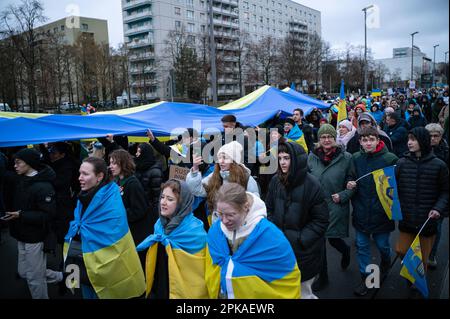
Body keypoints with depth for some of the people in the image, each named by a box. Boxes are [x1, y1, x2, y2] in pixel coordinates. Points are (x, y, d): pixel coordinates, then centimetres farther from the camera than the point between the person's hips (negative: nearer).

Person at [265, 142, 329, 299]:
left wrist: (301, 239, -16)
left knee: (302, 291, 11)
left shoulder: (312, 184, -16)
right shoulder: (275, 181, -3)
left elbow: (321, 220, -11)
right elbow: (269, 209, 8)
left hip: (304, 250, -4)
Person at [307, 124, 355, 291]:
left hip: (336, 207, -2)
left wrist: (342, 196, -14)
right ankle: (322, 276, 31)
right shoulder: (312, 157, 0)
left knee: (334, 239, 5)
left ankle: (345, 250, 45)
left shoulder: (346, 158, -7)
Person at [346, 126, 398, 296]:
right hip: (361, 211, 2)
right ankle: (366, 278, 28)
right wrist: (350, 185, -10)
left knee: (382, 244, 15)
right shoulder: (355, 158, -2)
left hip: (381, 212, -2)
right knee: (362, 246, 10)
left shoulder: (390, 159, -10)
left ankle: (386, 261, 49)